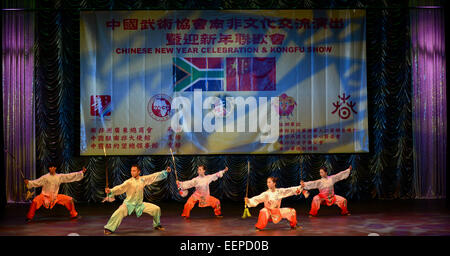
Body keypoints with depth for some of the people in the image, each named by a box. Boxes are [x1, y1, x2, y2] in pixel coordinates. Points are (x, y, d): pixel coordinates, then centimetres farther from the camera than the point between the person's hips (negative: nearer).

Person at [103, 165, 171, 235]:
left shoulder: (143, 179, -4)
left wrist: (166, 171, 2)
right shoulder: (128, 182, -17)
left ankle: (157, 225, 24)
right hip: (129, 204, -4)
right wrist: (110, 191, -47)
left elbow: (155, 176, 2)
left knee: (156, 209, -1)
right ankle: (109, 228, -22)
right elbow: (120, 188, -30)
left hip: (140, 204, 4)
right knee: (120, 211, -33)